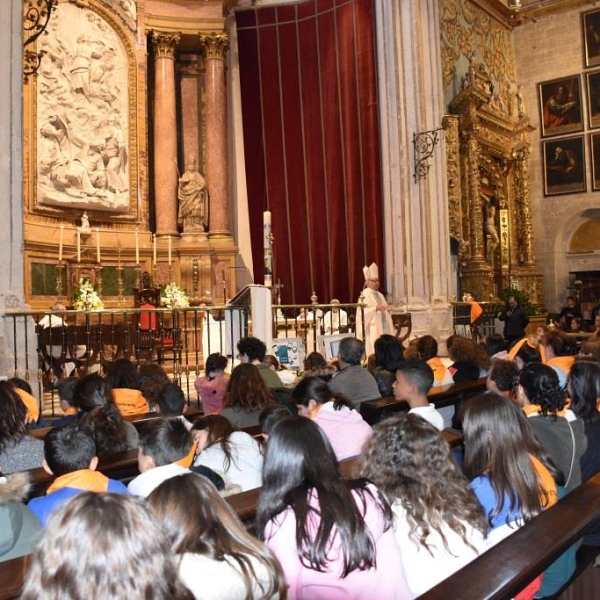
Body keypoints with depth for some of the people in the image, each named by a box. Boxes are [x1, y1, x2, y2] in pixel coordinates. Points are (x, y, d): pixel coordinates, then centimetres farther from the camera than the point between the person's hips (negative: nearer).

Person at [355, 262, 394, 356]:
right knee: (373, 351, -9)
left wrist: (387, 309, 1)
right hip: (372, 330, -8)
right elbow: (361, 312, -18)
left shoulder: (380, 295, 17)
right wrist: (375, 309, -28)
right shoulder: (364, 295, -7)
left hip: (383, 329, 8)